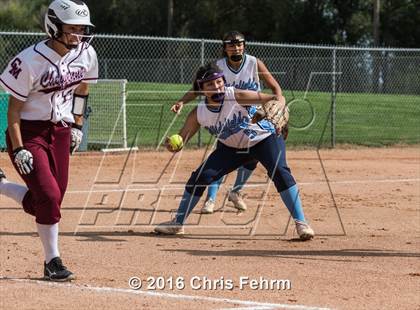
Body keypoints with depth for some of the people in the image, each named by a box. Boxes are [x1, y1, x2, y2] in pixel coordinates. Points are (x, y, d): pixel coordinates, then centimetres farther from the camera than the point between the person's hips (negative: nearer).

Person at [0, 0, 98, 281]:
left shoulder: (86, 55, -4)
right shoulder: (31, 61, -21)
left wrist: (77, 127, 13)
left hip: (61, 132, 6)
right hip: (29, 133, -6)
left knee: (50, 201, 5)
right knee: (49, 196, -14)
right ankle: (53, 262, 2)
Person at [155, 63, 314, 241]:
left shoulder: (237, 96, -28)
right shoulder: (198, 114, -16)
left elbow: (277, 99, -28)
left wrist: (279, 115, -50)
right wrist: (171, 145, -36)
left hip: (264, 139, -4)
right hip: (232, 148, 4)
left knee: (279, 171, -29)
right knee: (199, 177, -6)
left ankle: (301, 223, -23)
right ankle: (178, 224, 12)